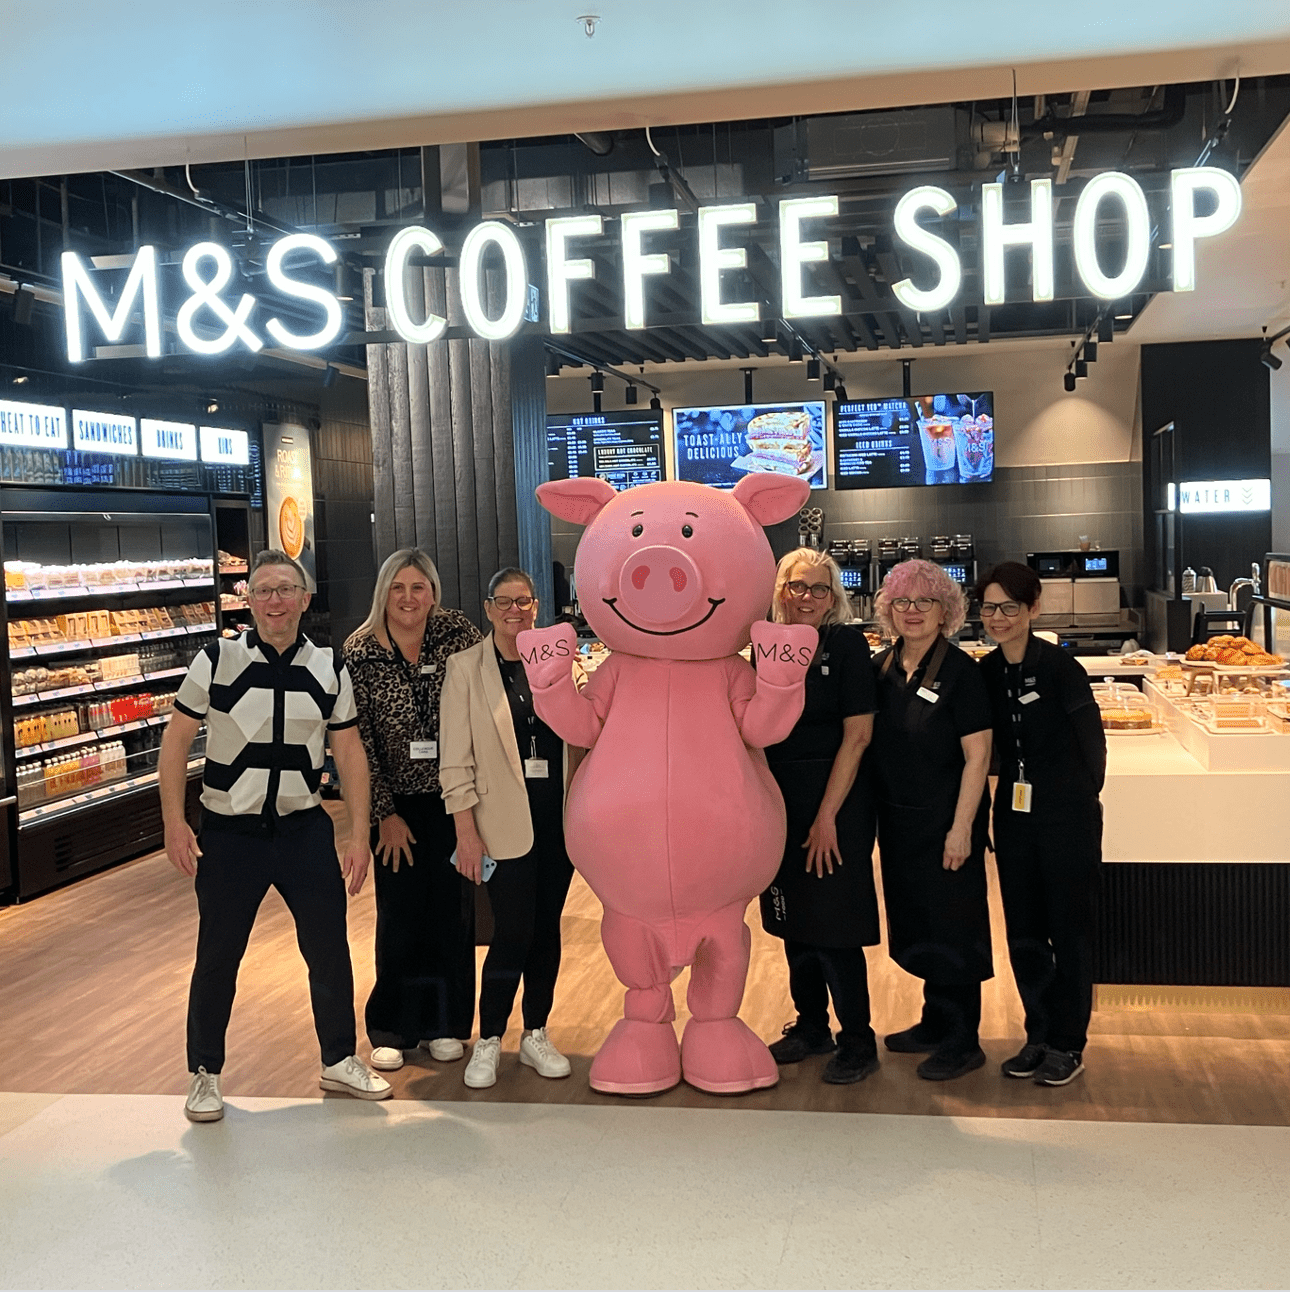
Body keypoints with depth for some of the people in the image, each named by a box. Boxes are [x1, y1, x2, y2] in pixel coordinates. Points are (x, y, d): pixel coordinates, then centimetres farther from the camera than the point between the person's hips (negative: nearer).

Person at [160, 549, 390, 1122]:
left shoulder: (329, 668, 0)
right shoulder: (217, 660, -7)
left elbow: (349, 751, 5)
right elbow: (176, 740, -1)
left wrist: (359, 834, 1)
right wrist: (174, 822, -7)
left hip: (305, 829, 2)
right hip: (229, 832, -2)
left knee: (330, 949, 8)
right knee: (217, 956, 6)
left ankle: (339, 1060, 28)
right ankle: (205, 1074, 25)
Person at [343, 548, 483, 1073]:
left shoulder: (457, 634, -7)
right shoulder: (359, 654, -9)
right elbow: (360, 741, -6)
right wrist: (386, 813, -5)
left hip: (454, 798, 1)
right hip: (397, 803, -1)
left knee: (452, 910, 7)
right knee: (399, 915, 5)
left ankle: (445, 1023, 23)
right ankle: (392, 1029, 21)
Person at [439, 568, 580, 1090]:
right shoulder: (466, 668, -1)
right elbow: (456, 759, -3)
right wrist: (466, 831, -9)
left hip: (559, 815, 3)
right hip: (506, 820, -3)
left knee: (547, 927, 10)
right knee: (513, 932, -6)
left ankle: (536, 1035, 25)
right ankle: (488, 1041, 12)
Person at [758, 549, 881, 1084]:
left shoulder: (847, 644, -9)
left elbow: (857, 735, -12)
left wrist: (827, 816, -15)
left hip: (835, 800, -6)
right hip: (780, 800, 6)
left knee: (834, 925, -2)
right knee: (793, 918, 13)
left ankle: (857, 1041, 12)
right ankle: (811, 1025, 29)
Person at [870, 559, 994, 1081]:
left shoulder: (959, 670, -12)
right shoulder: (882, 669, 6)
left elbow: (978, 755, -13)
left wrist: (961, 828, -17)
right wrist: (871, 813, 8)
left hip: (945, 821, -6)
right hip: (897, 820, 6)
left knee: (951, 925, 2)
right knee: (916, 924, 15)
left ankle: (962, 1041, 14)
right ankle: (936, 1023, 31)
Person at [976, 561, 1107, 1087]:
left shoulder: (1059, 667, -14)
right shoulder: (986, 672, 3)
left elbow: (1092, 738, -6)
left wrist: (1081, 796, 2)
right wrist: (1013, 787, 11)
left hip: (1067, 815, -6)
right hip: (1014, 812, 6)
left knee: (1068, 929, 4)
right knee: (1022, 931, 11)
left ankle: (1068, 1043, 17)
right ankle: (1039, 1034, 25)